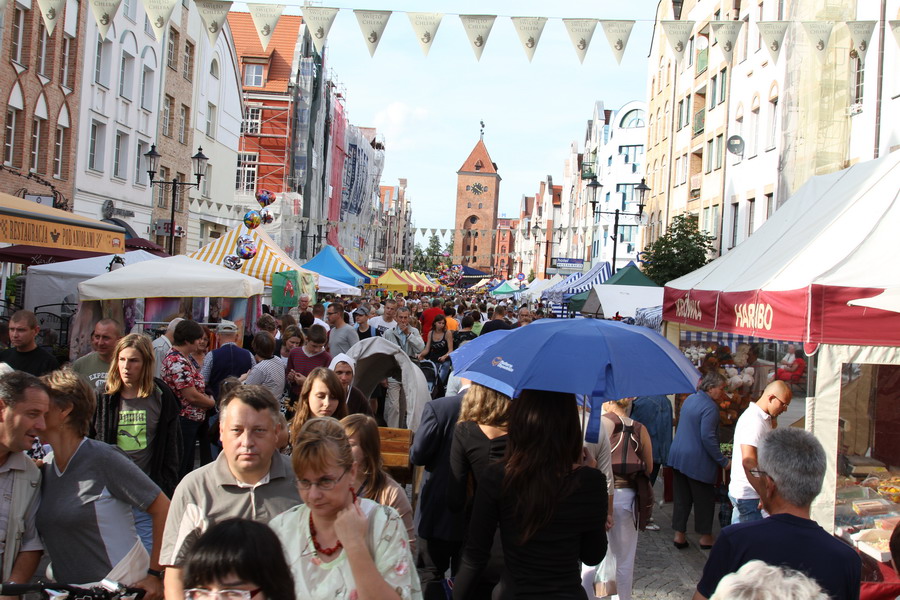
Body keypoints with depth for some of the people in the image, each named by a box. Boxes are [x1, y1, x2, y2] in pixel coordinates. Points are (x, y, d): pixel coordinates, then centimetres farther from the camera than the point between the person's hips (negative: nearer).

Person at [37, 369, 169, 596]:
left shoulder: (102, 458, -15)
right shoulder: (43, 468, 3)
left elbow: (163, 508, -15)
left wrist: (155, 573, -15)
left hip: (122, 587, -6)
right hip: (66, 590, 6)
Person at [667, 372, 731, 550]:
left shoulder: (690, 399, 11)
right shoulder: (710, 407, -17)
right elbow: (708, 437, -23)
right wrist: (723, 462, -18)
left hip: (677, 456, 8)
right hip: (697, 461, -8)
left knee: (682, 497, 12)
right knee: (704, 498, 7)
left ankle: (679, 535, 15)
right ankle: (705, 537, 18)